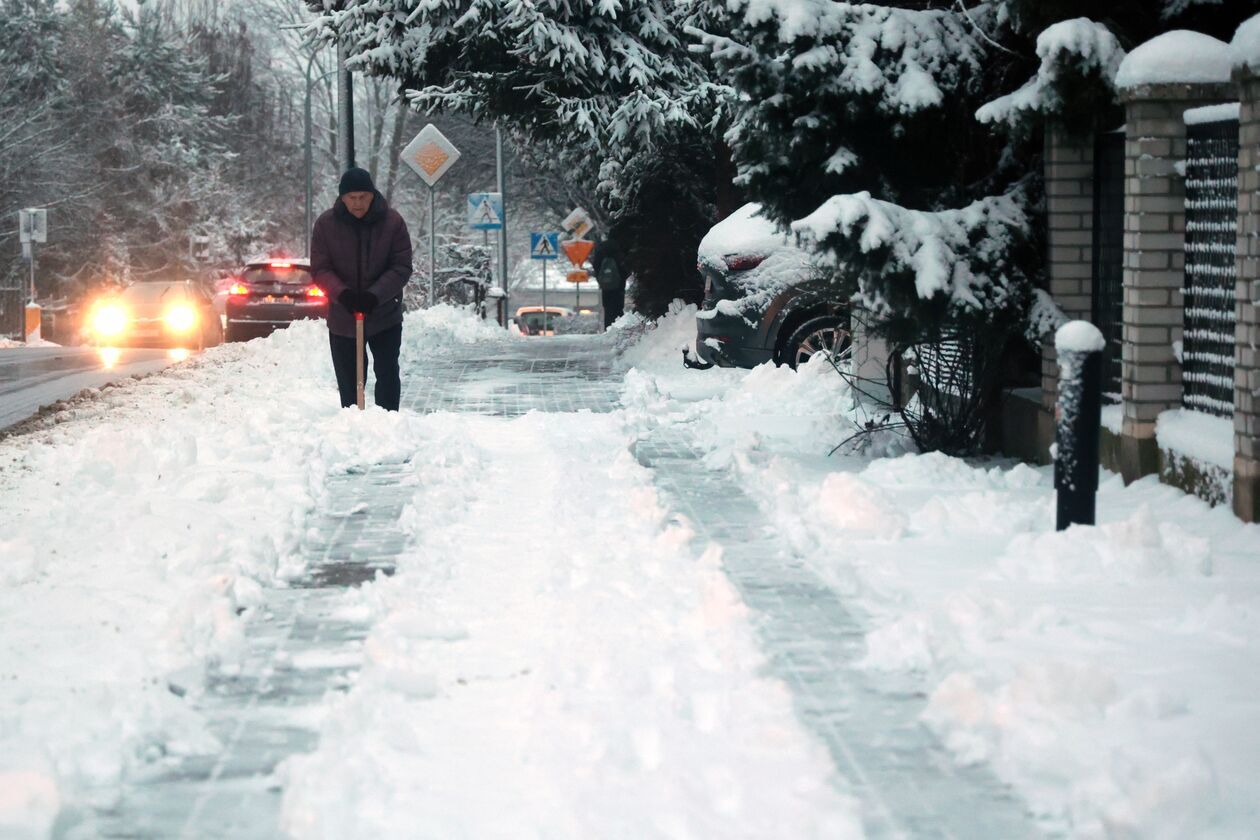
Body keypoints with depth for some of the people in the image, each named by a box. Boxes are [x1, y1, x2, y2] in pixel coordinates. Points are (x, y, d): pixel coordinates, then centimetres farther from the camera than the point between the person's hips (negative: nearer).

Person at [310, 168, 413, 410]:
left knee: (387, 373, 0)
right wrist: (341, 294, -26)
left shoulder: (392, 221, -9)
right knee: (348, 381, 6)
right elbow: (320, 269, -6)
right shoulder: (326, 224, -7)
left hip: (385, 316, -1)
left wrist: (375, 295, -24)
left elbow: (402, 267, -9)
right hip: (343, 318, 1)